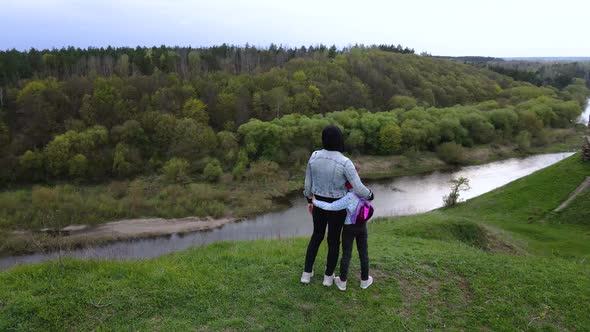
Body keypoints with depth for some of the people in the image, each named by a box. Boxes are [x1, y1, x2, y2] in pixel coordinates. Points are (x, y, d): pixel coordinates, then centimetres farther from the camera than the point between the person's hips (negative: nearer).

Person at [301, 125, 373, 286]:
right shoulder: (345, 163, -26)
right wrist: (370, 195, 0)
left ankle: (306, 273, 32)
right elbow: (359, 190, -24)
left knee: (317, 236, 26)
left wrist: (309, 200, 16)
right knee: (334, 239, 20)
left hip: (319, 204, 3)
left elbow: (308, 182, 0)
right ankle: (328, 276, 36)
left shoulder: (314, 156, -13)